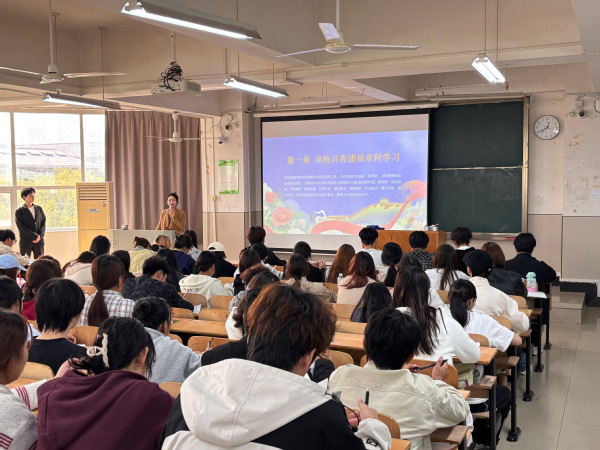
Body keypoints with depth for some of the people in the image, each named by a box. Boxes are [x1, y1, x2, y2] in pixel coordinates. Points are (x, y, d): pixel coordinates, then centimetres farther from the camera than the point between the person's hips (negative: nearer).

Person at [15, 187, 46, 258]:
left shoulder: (39, 209, 11)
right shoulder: (19, 211, -2)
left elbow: (43, 222, 9)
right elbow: (21, 227, -9)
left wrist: (40, 235, -7)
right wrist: (35, 236, -15)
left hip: (39, 241, 4)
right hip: (25, 242, -3)